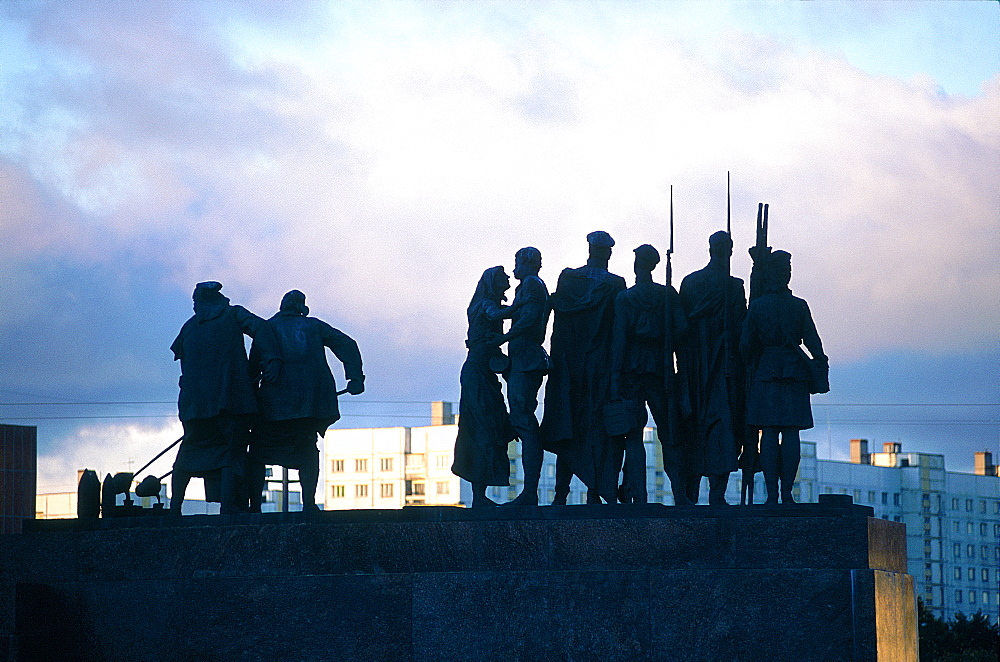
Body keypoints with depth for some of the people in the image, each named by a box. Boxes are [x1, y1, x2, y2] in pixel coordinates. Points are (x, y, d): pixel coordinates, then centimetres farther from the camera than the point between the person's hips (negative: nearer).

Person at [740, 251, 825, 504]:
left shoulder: (756, 306, 0)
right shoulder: (799, 306, 0)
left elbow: (746, 344, 1)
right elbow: (812, 340, 1)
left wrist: (751, 365, 17)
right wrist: (820, 361, 15)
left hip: (765, 371, 0)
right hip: (795, 370, 0)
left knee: (769, 433, 0)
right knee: (791, 432, 1)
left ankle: (772, 493, -5)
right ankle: (787, 492, -3)